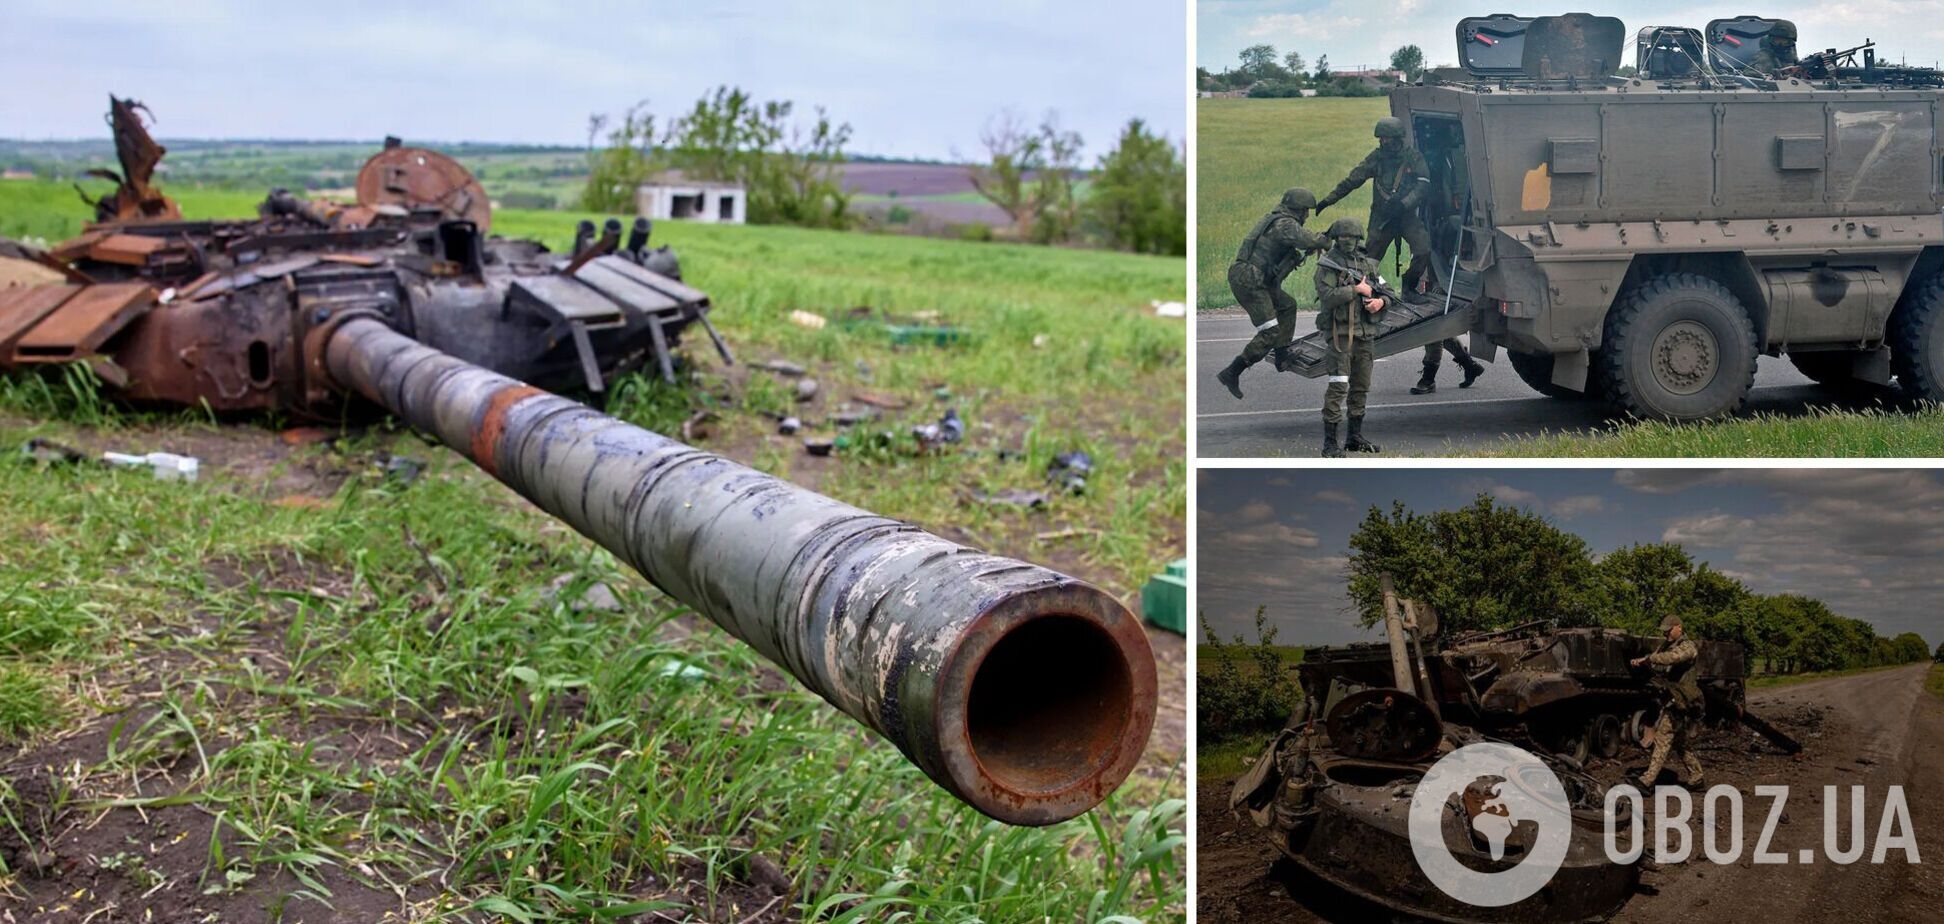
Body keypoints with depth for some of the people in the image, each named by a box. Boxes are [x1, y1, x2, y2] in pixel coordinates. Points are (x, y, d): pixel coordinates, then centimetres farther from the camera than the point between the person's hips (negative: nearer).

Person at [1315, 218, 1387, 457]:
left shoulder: (1368, 264, 15)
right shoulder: (1327, 266, -4)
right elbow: (1327, 297, -18)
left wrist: (1381, 300, -3)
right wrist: (1356, 289, -16)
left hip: (1365, 334, 6)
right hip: (1340, 333, -6)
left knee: (1361, 387, 11)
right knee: (1339, 386, -13)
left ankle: (1355, 438, 22)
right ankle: (1329, 442, -11)